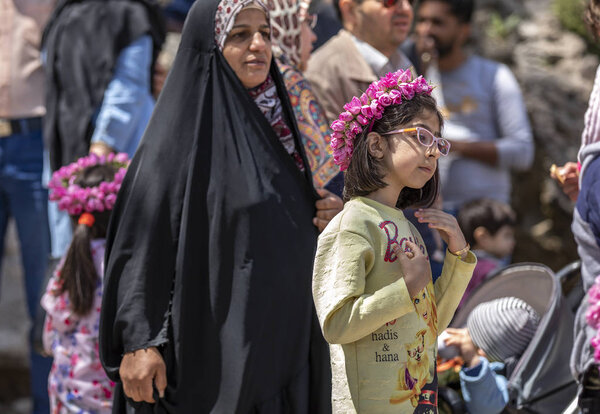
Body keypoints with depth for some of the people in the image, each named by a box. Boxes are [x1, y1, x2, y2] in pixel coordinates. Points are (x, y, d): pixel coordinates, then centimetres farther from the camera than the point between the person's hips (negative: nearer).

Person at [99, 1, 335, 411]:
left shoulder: (271, 126, 14)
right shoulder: (183, 129, -8)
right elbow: (140, 243, -14)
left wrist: (326, 221, 1)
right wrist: (138, 342, -21)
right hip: (211, 352, -7)